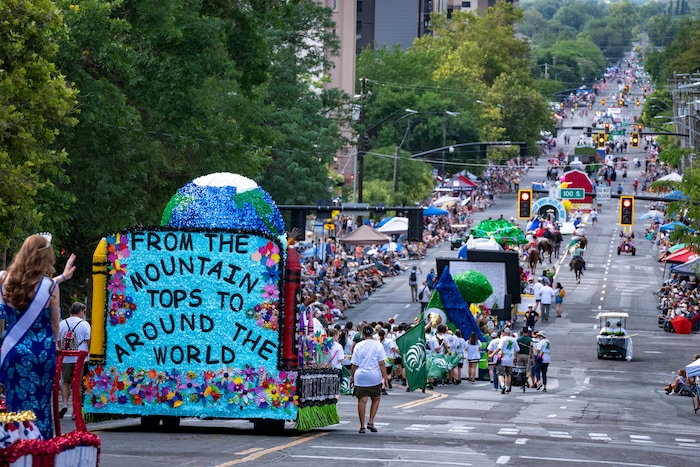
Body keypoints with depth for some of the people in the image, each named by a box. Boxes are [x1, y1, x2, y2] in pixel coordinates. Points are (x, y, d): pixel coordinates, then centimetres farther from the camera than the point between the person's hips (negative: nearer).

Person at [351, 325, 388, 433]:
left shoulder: (358, 346, 1)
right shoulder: (378, 345, -1)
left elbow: (354, 364, 3)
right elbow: (382, 363, -5)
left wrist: (352, 377, 14)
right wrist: (385, 377, -2)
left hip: (360, 377, 0)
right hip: (375, 377, 0)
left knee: (362, 401, 0)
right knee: (376, 399, 16)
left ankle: (362, 426, 0)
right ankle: (371, 422, 6)